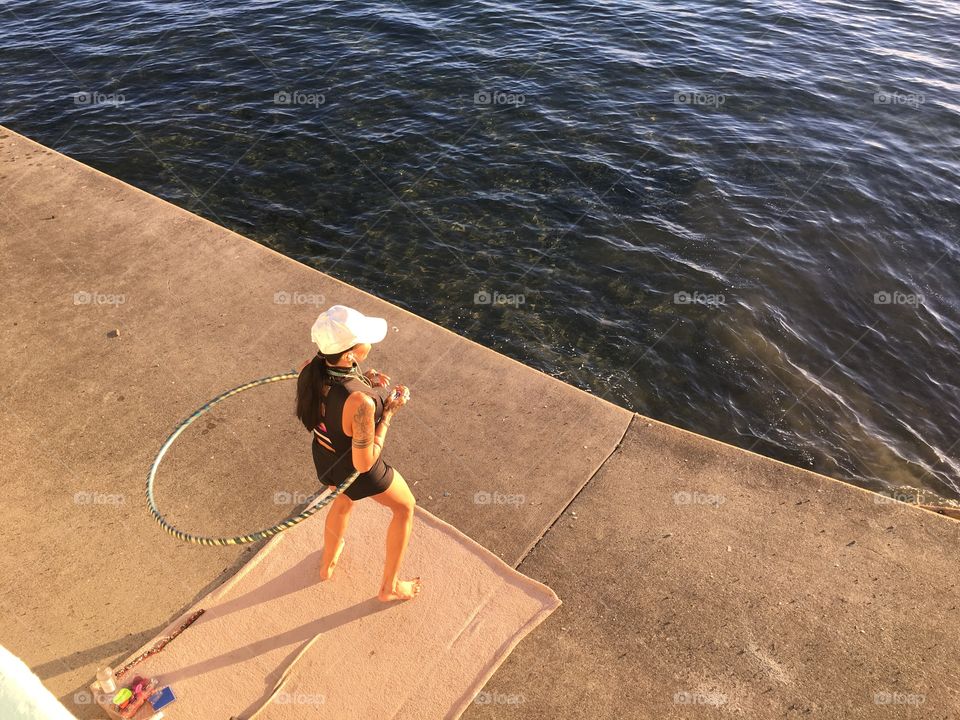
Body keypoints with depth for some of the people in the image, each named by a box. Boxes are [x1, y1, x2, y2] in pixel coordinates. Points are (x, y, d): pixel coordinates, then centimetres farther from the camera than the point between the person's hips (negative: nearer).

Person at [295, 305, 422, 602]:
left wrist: (363, 380, -11)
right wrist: (390, 410, -25)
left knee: (343, 501, 40)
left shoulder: (311, 368, -23)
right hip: (356, 470, -6)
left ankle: (327, 563, 66)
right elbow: (364, 462, -31)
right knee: (405, 506, 26)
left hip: (324, 457, 6)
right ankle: (390, 586, 43)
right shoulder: (360, 402, -44)